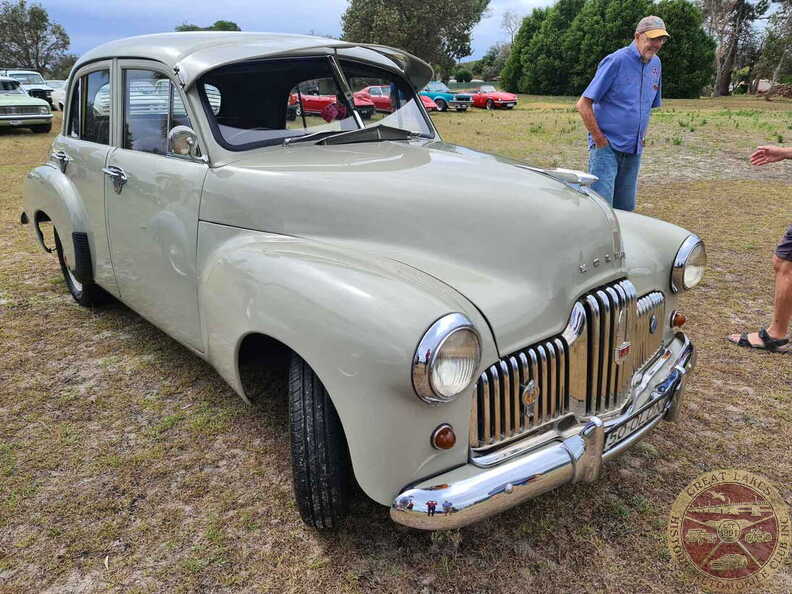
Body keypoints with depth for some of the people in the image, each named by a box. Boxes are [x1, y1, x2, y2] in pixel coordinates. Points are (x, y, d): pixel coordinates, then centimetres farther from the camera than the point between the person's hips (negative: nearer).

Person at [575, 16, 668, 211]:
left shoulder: (655, 64, 12)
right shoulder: (616, 61, -11)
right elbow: (583, 105, -14)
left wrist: (641, 138, 15)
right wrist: (599, 140, -12)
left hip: (633, 151, 7)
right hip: (607, 147, -7)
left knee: (625, 208, 11)